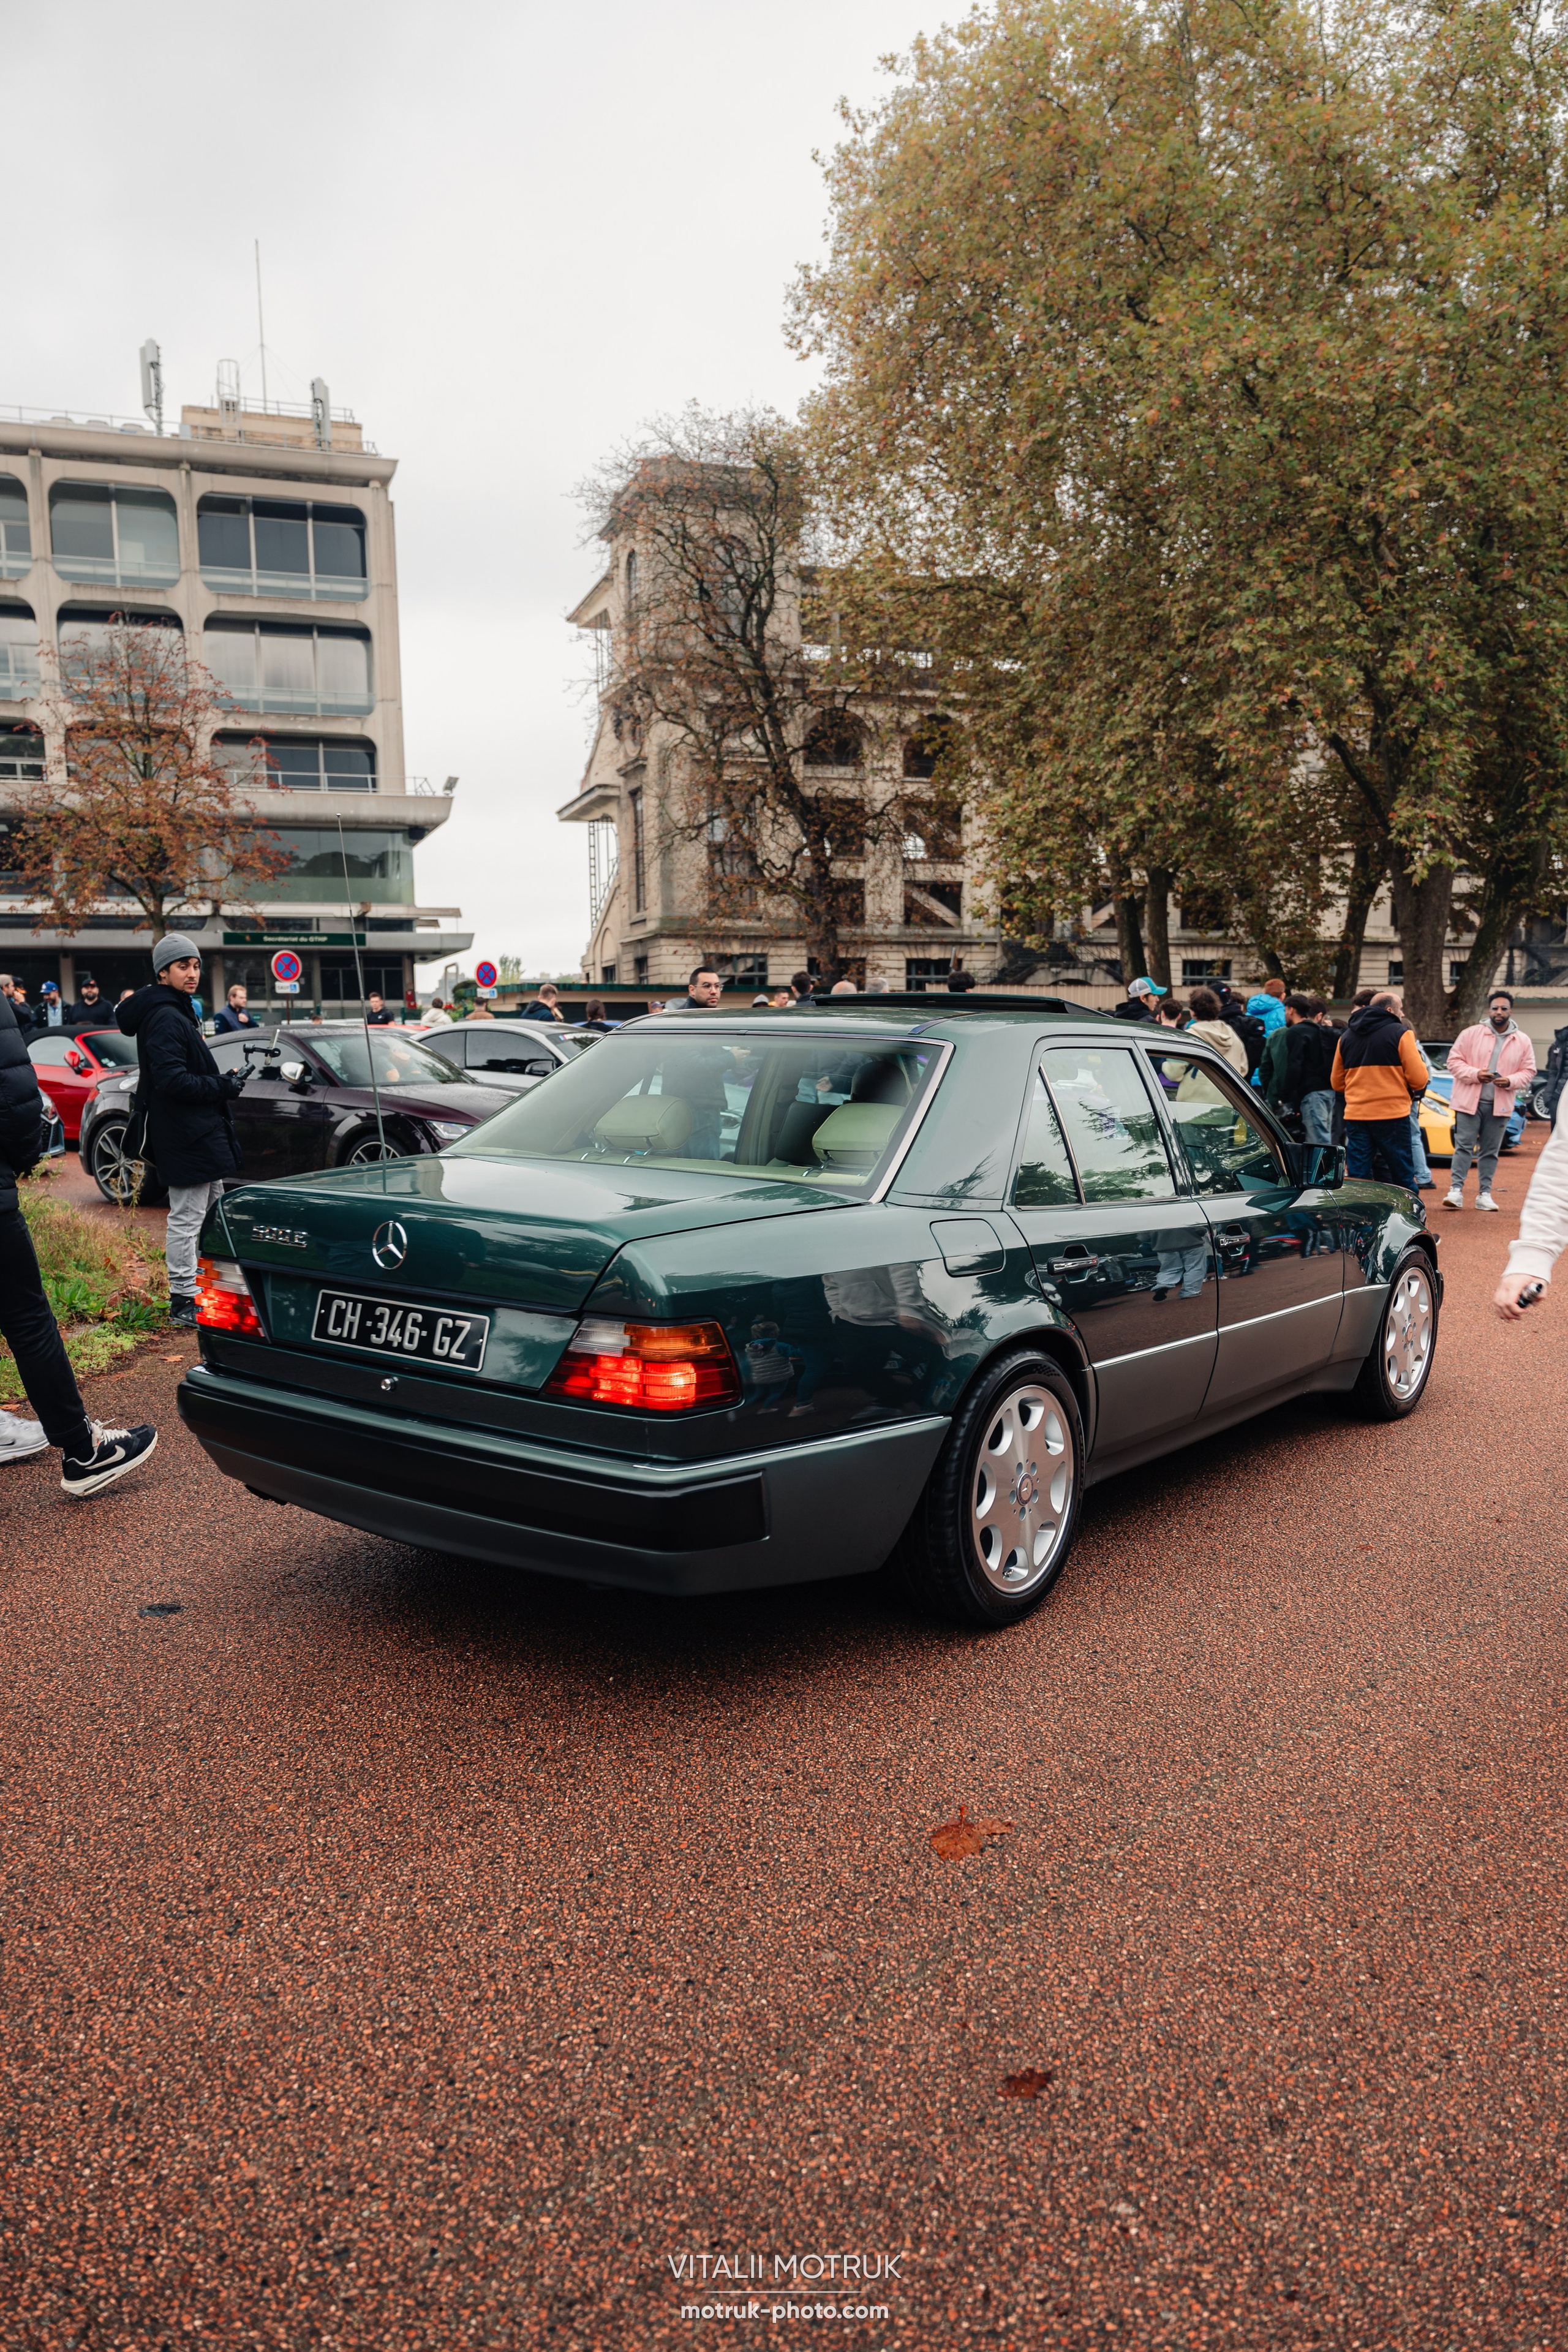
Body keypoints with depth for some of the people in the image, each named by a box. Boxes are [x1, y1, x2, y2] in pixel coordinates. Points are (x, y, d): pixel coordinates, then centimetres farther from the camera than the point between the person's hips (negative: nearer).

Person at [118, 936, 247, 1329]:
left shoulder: (181, 1013, 18)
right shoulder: (165, 1018, -16)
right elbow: (172, 1079, -25)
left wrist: (223, 1080, 8)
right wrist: (224, 1086, -18)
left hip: (201, 1131, 11)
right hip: (185, 1134, -11)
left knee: (214, 1213, 19)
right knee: (186, 1219, -5)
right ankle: (183, 1302, 2)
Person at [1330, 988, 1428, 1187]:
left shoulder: (1346, 1036, 12)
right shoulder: (1400, 1034, -4)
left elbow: (1337, 1083, 16)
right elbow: (1419, 1079, -8)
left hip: (1355, 1115, 4)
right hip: (1392, 1113, -4)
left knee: (1357, 1178, 5)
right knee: (1403, 1177, 4)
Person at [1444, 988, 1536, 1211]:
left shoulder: (1522, 1042, 5)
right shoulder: (1471, 1033, -1)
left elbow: (1529, 1071, 8)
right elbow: (1454, 1060, -1)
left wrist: (1511, 1081, -12)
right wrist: (1475, 1074, -16)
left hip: (1500, 1105, 2)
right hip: (1470, 1101, -2)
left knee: (1490, 1151, 8)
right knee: (1464, 1146, -3)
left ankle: (1485, 1194, 14)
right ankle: (1456, 1190, -2)